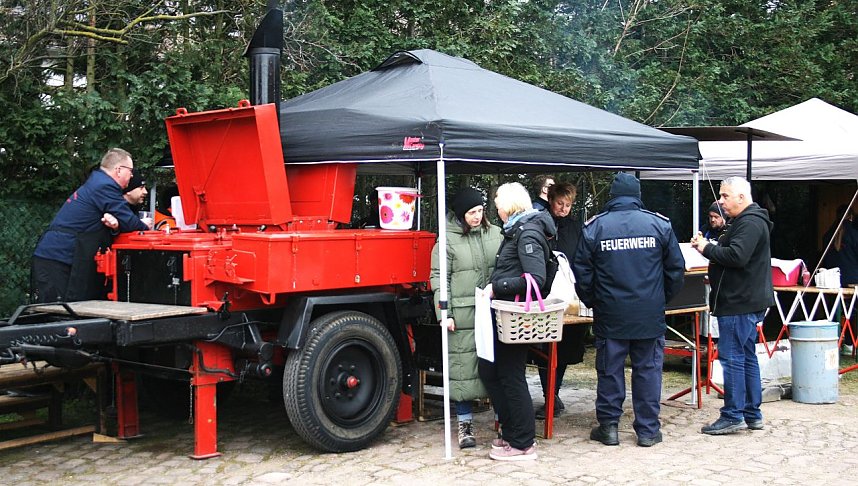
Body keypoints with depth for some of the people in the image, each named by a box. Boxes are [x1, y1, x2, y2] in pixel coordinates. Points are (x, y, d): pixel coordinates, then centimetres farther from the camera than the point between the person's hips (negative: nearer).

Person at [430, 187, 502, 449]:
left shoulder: (495, 234, 8)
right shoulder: (449, 239, -2)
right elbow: (439, 278, -1)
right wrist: (444, 313, -7)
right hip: (463, 316, -3)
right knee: (463, 366, 2)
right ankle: (465, 423, 13)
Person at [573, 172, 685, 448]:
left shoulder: (594, 227, -3)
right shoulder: (659, 224, -1)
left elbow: (582, 273, 0)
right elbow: (676, 269, 4)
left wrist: (592, 302, 14)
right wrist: (663, 299, 17)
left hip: (610, 315, 0)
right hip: (650, 316, 1)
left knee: (609, 370, 9)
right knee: (648, 369, 8)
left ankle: (608, 427, 14)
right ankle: (648, 430, 13)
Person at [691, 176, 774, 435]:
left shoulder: (750, 224, -15)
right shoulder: (745, 221, 20)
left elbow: (736, 256, -26)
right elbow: (731, 253, 21)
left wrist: (707, 248, -14)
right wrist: (709, 247, 4)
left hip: (740, 304, -11)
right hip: (747, 301, 11)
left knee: (732, 358, -7)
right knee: (747, 357, 13)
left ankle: (733, 416, -4)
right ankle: (752, 414, 20)